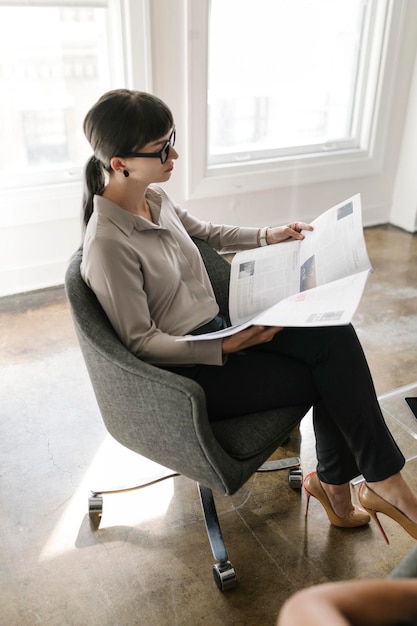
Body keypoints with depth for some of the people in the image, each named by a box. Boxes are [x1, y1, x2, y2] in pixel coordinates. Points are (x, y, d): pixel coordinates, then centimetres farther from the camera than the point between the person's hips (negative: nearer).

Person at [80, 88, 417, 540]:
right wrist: (228, 347, -26)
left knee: (336, 336, -10)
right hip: (184, 370, -8)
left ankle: (334, 481, 5)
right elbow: (141, 343, -20)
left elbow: (204, 232, 21)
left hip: (217, 327, 8)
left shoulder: (154, 197, 1)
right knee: (326, 378, -10)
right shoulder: (107, 244, -25)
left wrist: (266, 236, 12)